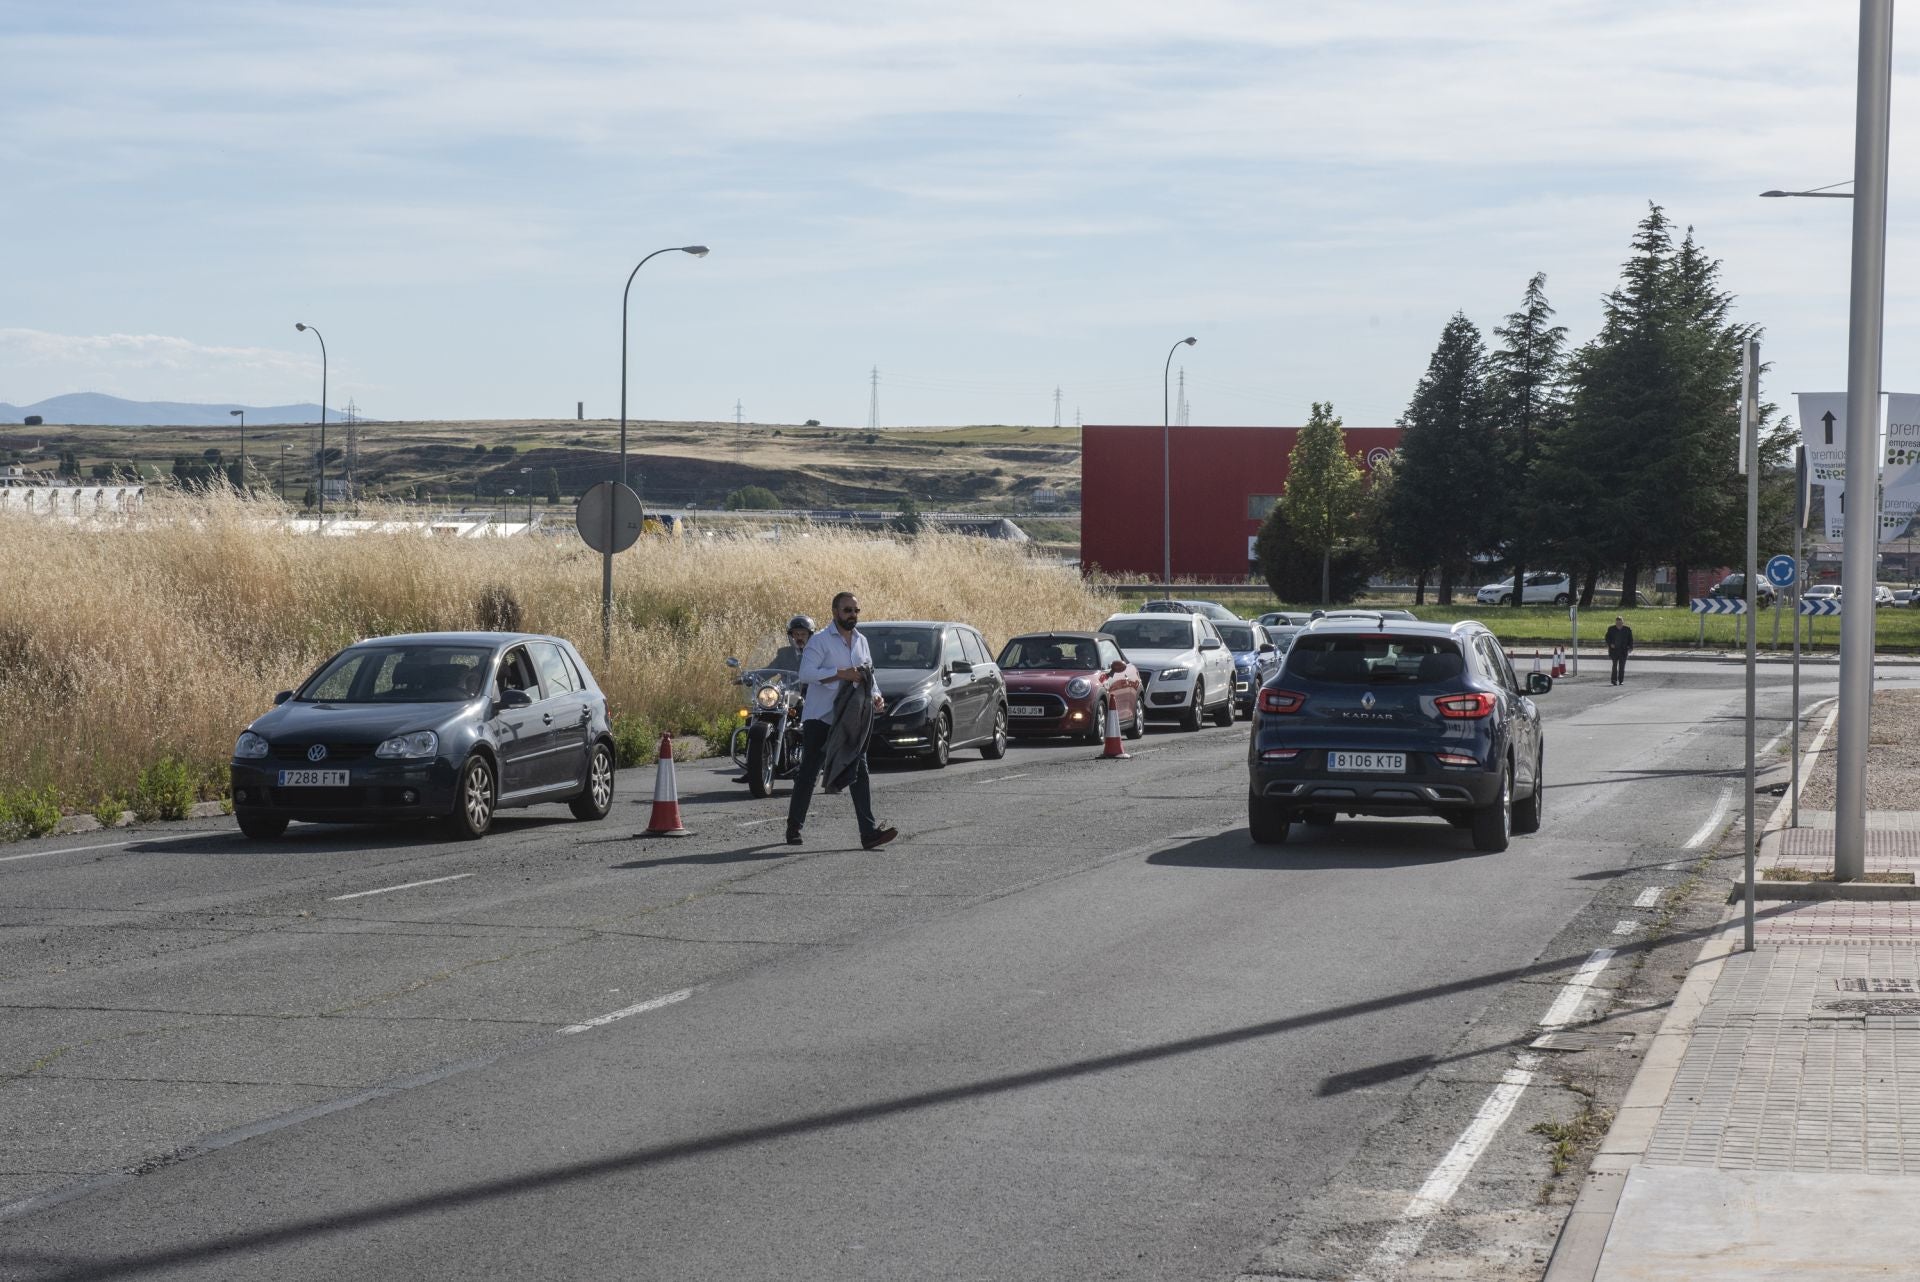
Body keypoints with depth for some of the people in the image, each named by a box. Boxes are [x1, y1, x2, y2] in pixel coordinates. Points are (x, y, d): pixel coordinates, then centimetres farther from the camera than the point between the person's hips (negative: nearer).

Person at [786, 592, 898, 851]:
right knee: (808, 772, 2)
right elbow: (806, 673, -19)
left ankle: (869, 832, -9)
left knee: (859, 772, -3)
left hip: (851, 719, 5)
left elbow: (869, 675, 23)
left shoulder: (861, 641, 14)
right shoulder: (820, 641, -7)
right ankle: (794, 827, 13)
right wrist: (842, 674, -24)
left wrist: (876, 696, 3)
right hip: (820, 718, -5)